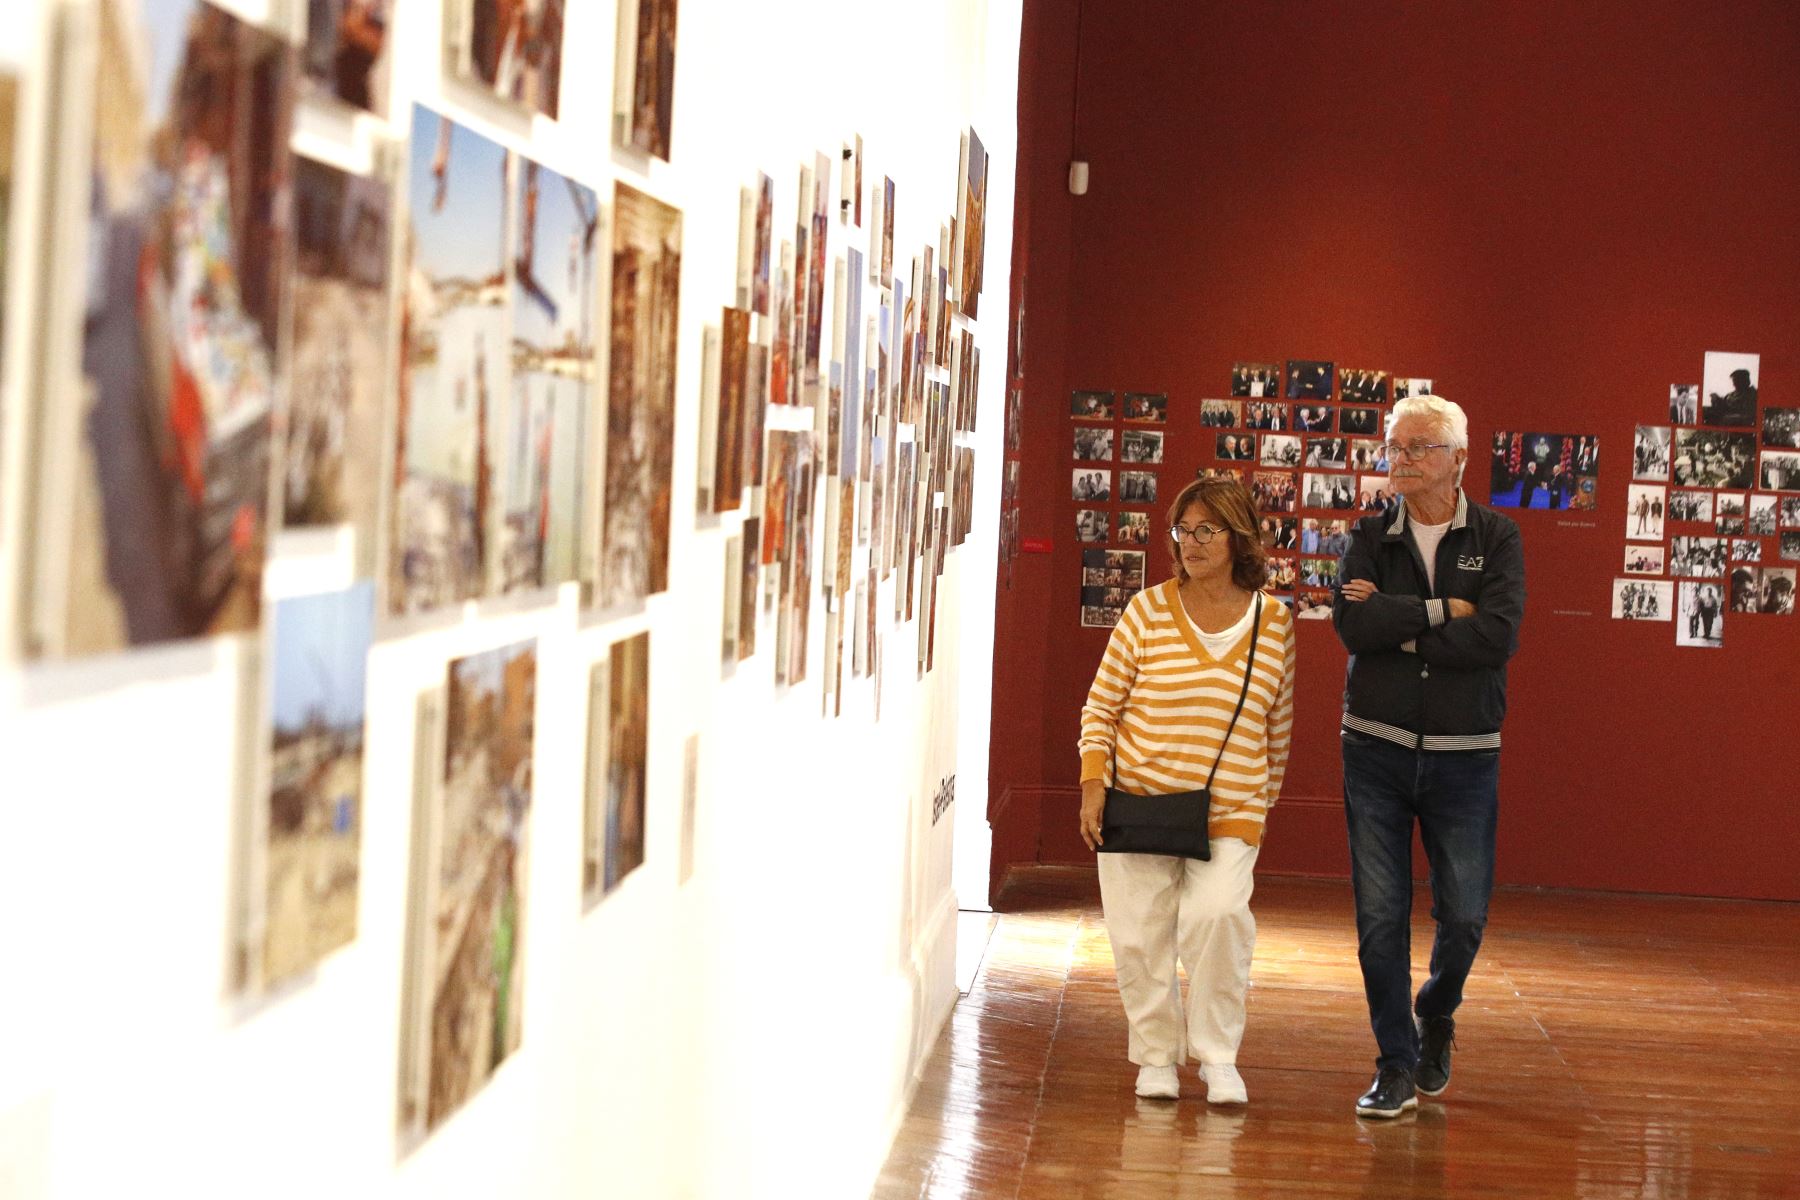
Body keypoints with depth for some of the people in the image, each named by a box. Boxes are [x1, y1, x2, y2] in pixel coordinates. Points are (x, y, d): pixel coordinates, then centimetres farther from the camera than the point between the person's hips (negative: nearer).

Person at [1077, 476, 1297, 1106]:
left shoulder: (1275, 622, 3)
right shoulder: (1148, 609, -1)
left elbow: (1279, 724, 13)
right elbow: (1101, 704, 3)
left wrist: (1263, 800, 15)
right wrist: (1092, 782, -6)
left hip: (1229, 812, 0)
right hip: (1138, 798, 1)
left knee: (1218, 913, -20)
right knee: (1139, 933, 1)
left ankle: (1218, 1057, -1)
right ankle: (1156, 1054, 22)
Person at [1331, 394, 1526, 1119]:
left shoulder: (1495, 538, 0)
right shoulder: (1371, 537, 5)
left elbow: (1499, 637, -15)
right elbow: (1351, 623, -12)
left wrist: (1395, 625, -13)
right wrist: (1442, 611, -13)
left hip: (1463, 754, -1)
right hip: (1376, 748, 1)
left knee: (1464, 915, 4)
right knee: (1379, 914, 0)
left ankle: (1436, 1017, 34)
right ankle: (1397, 1066, 10)